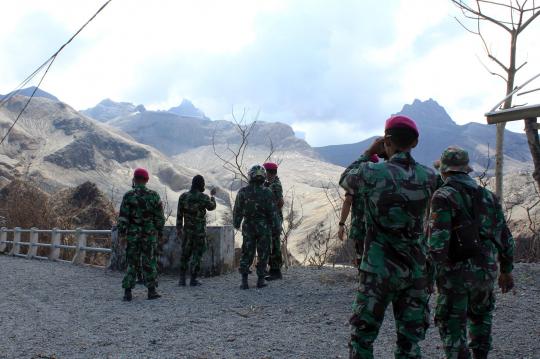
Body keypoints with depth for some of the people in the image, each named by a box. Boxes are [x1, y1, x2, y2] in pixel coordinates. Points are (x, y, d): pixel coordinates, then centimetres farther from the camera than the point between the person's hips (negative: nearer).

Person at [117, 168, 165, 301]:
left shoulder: (128, 196, -5)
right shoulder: (153, 195, -1)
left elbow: (123, 216, -5)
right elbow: (159, 217, 2)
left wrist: (121, 231, 4)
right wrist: (160, 231, 11)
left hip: (133, 234, 0)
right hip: (150, 234, 0)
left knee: (132, 262, 7)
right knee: (149, 262, 6)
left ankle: (128, 291, 6)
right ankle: (151, 291, 8)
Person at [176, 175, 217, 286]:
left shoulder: (183, 196, -2)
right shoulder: (203, 197, -12)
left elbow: (179, 214, 3)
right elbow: (212, 207, 8)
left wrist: (179, 228, 12)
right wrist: (212, 196, 24)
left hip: (187, 231, 3)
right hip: (200, 231, -3)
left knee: (185, 254, 13)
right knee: (197, 255, 4)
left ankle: (182, 279, 13)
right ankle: (193, 279, 5)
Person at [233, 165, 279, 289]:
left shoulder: (243, 192, -5)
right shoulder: (267, 192, -11)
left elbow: (237, 210, 1)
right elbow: (272, 212, -9)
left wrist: (236, 223, 18)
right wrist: (275, 226, 4)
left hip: (248, 227, 2)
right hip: (264, 227, -2)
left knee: (247, 253, 8)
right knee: (263, 254, 9)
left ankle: (244, 281, 1)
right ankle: (260, 280, 10)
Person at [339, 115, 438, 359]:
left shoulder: (372, 172, -14)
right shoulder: (429, 177, -2)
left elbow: (344, 180, 6)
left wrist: (368, 153, 12)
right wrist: (392, 159, 14)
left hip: (379, 270, -3)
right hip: (416, 271, 4)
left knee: (362, 338, 10)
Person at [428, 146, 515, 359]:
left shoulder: (444, 196, -9)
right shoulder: (488, 195, 10)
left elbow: (438, 239, -20)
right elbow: (505, 237, 13)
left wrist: (434, 272, -13)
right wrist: (506, 271, 23)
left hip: (456, 271, -6)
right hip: (486, 271, 6)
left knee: (452, 325, 6)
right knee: (481, 314, 28)